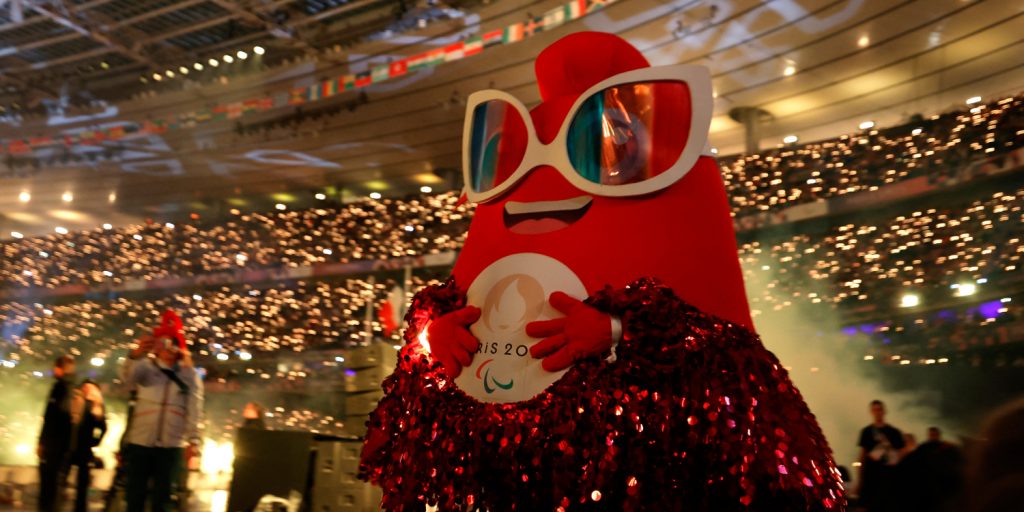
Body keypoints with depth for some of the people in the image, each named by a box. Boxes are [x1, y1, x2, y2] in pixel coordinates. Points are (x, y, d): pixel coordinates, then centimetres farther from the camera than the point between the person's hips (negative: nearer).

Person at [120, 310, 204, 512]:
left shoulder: (189, 374, 7)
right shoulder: (146, 367, 5)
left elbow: (195, 409, 2)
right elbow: (128, 377, -18)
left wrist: (193, 440, -9)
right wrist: (137, 354, -38)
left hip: (172, 446, 0)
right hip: (140, 443, 0)